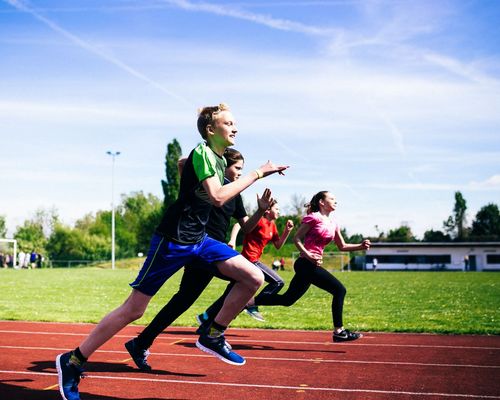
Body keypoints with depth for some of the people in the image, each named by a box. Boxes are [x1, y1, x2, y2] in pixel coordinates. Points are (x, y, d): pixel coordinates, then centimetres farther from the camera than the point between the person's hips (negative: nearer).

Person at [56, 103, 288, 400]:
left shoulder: (220, 158, 11)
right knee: (134, 309, -4)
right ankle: (72, 361, 10)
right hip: (172, 241, -8)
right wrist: (257, 173, -21)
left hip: (199, 240, 8)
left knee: (254, 278, -5)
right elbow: (218, 197, -27)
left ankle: (213, 336, 9)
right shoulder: (202, 152, -15)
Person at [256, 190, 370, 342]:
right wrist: (308, 255, -19)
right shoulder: (314, 217, -6)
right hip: (306, 263, -9)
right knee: (339, 290, -12)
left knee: (287, 299, 10)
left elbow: (342, 246, 22)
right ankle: (339, 331, -7)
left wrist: (361, 246, 7)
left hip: (311, 265, 9)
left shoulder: (333, 224, 17)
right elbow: (297, 238, -7)